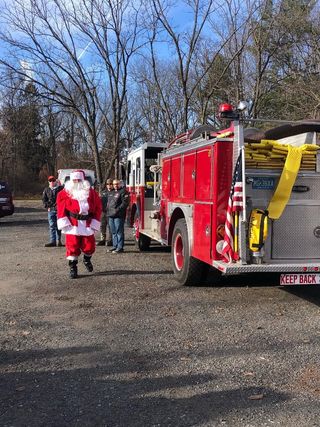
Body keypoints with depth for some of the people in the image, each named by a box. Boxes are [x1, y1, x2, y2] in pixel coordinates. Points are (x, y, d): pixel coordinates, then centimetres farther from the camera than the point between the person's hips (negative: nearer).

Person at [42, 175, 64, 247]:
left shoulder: (61, 189, 2)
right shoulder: (46, 190, 11)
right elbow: (44, 200, 12)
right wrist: (47, 207, -1)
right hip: (51, 210, 2)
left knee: (58, 226, 5)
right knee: (52, 226, 0)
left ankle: (59, 240, 14)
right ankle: (52, 241, 1)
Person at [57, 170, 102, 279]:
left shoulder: (91, 193, 6)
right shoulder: (65, 193, 2)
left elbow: (98, 208, 6)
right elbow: (61, 208, -1)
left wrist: (95, 223, -1)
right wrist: (64, 222, -10)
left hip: (87, 225, 2)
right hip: (72, 225, -1)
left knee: (89, 245, 6)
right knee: (73, 246, -2)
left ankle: (87, 259, 38)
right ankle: (73, 268, 11)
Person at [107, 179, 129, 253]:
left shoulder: (123, 192, -4)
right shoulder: (112, 193, 22)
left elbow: (125, 203, -14)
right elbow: (109, 202, 30)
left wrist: (118, 210, -19)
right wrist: (108, 210, 15)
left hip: (118, 216, -8)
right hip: (111, 215, 9)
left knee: (119, 232, -7)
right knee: (113, 232, 13)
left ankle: (120, 247, -5)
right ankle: (115, 246, 20)